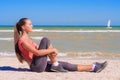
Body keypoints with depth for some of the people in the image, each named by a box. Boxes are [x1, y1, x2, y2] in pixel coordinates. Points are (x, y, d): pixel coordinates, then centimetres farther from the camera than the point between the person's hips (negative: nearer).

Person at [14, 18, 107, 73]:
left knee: (66, 65, 2)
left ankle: (93, 67, 5)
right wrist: (52, 50, -18)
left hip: (42, 65, 8)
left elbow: (38, 49, 17)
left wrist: (51, 52, -1)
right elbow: (37, 52, -24)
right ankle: (55, 65, -15)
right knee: (45, 40, -21)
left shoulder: (27, 39, 18)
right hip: (36, 66, -8)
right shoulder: (23, 41, -13)